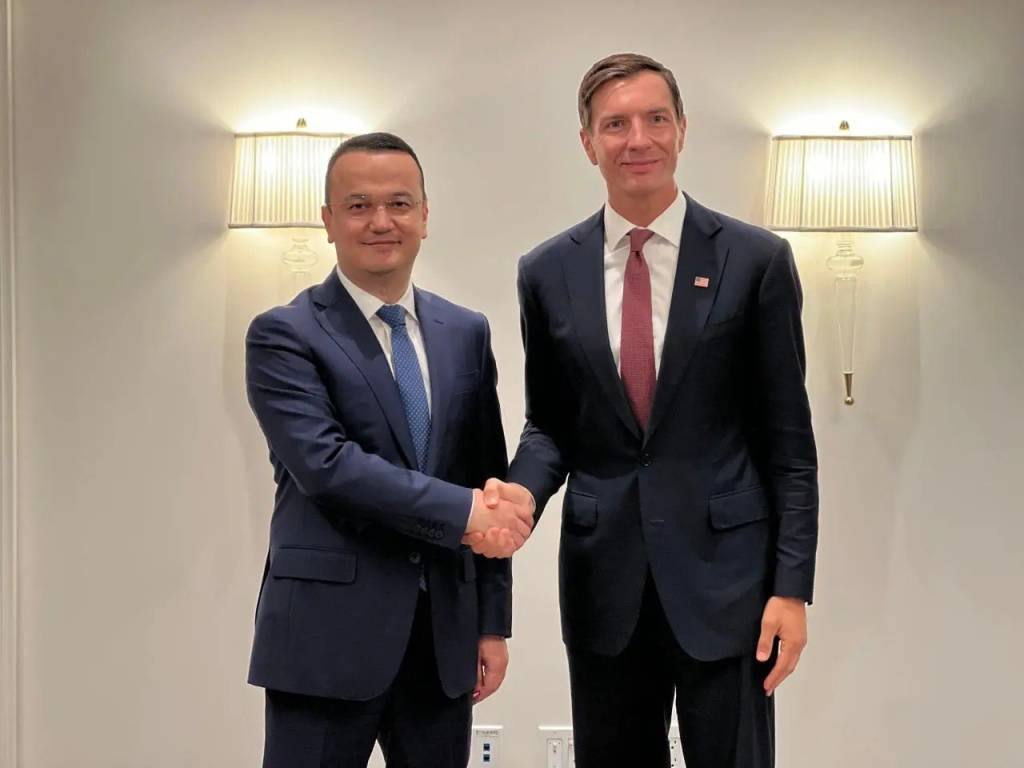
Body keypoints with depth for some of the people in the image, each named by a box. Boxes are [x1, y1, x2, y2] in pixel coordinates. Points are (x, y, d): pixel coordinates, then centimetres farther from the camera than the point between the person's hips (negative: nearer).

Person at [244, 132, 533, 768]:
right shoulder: (284, 335, -5)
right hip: (330, 634, -4)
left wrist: (493, 622, 8)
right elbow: (325, 464, -18)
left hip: (445, 634, 5)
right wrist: (462, 512, -18)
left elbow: (489, 479, 11)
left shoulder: (467, 333, 10)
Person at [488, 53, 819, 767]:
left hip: (726, 576, -2)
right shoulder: (547, 272, 5)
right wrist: (524, 489, -11)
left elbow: (788, 439, -2)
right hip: (603, 583, 2)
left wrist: (793, 586, -6)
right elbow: (548, 424, 11)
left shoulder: (756, 260, -2)